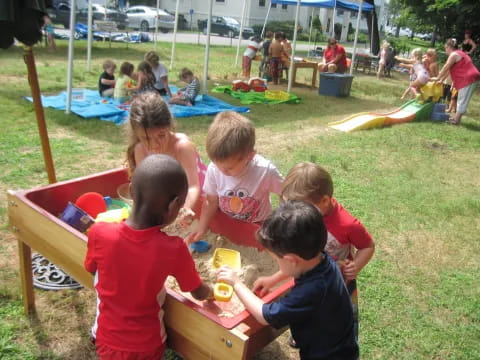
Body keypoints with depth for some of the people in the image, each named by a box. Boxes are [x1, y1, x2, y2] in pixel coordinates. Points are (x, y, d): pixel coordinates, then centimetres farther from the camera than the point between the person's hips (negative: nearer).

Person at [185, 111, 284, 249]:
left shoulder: (265, 170, -30)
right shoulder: (213, 168, -21)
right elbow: (211, 202, -7)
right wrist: (201, 228, -14)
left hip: (256, 225, -3)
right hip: (224, 219, 3)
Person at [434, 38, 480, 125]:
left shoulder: (453, 55, -10)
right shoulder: (458, 53, 22)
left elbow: (445, 68, -8)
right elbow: (448, 69, 24)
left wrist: (438, 78, 4)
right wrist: (442, 80, 24)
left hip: (468, 79, -10)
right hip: (472, 78, 10)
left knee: (462, 100, -7)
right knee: (462, 99, 15)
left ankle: (456, 120, -4)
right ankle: (457, 117, 21)